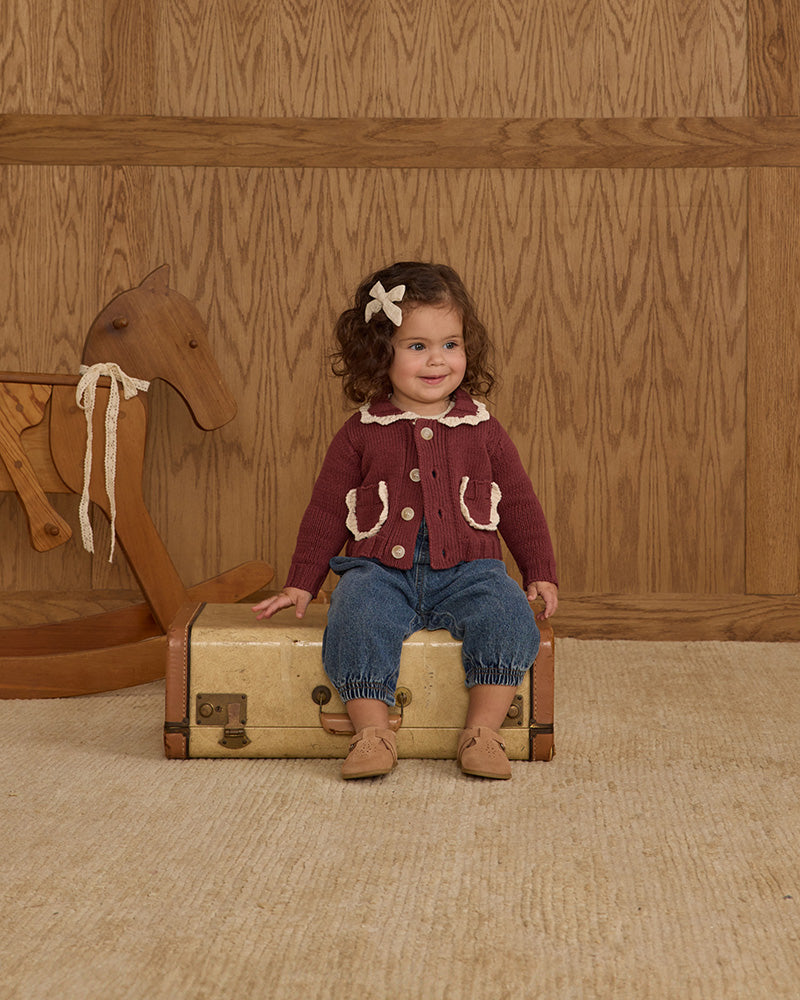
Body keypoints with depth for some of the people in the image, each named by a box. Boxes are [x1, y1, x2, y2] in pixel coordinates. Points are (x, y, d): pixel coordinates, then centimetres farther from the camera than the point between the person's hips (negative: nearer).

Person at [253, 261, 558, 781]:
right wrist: (301, 583, 11)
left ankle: (483, 730, -21)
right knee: (356, 621, -32)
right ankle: (373, 732, -26)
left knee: (508, 618, -28)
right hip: (380, 569, -1)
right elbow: (327, 512, 13)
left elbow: (519, 505, 17)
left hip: (467, 571, 1)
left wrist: (541, 576, 11)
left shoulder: (484, 431, 11)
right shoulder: (360, 435, 7)